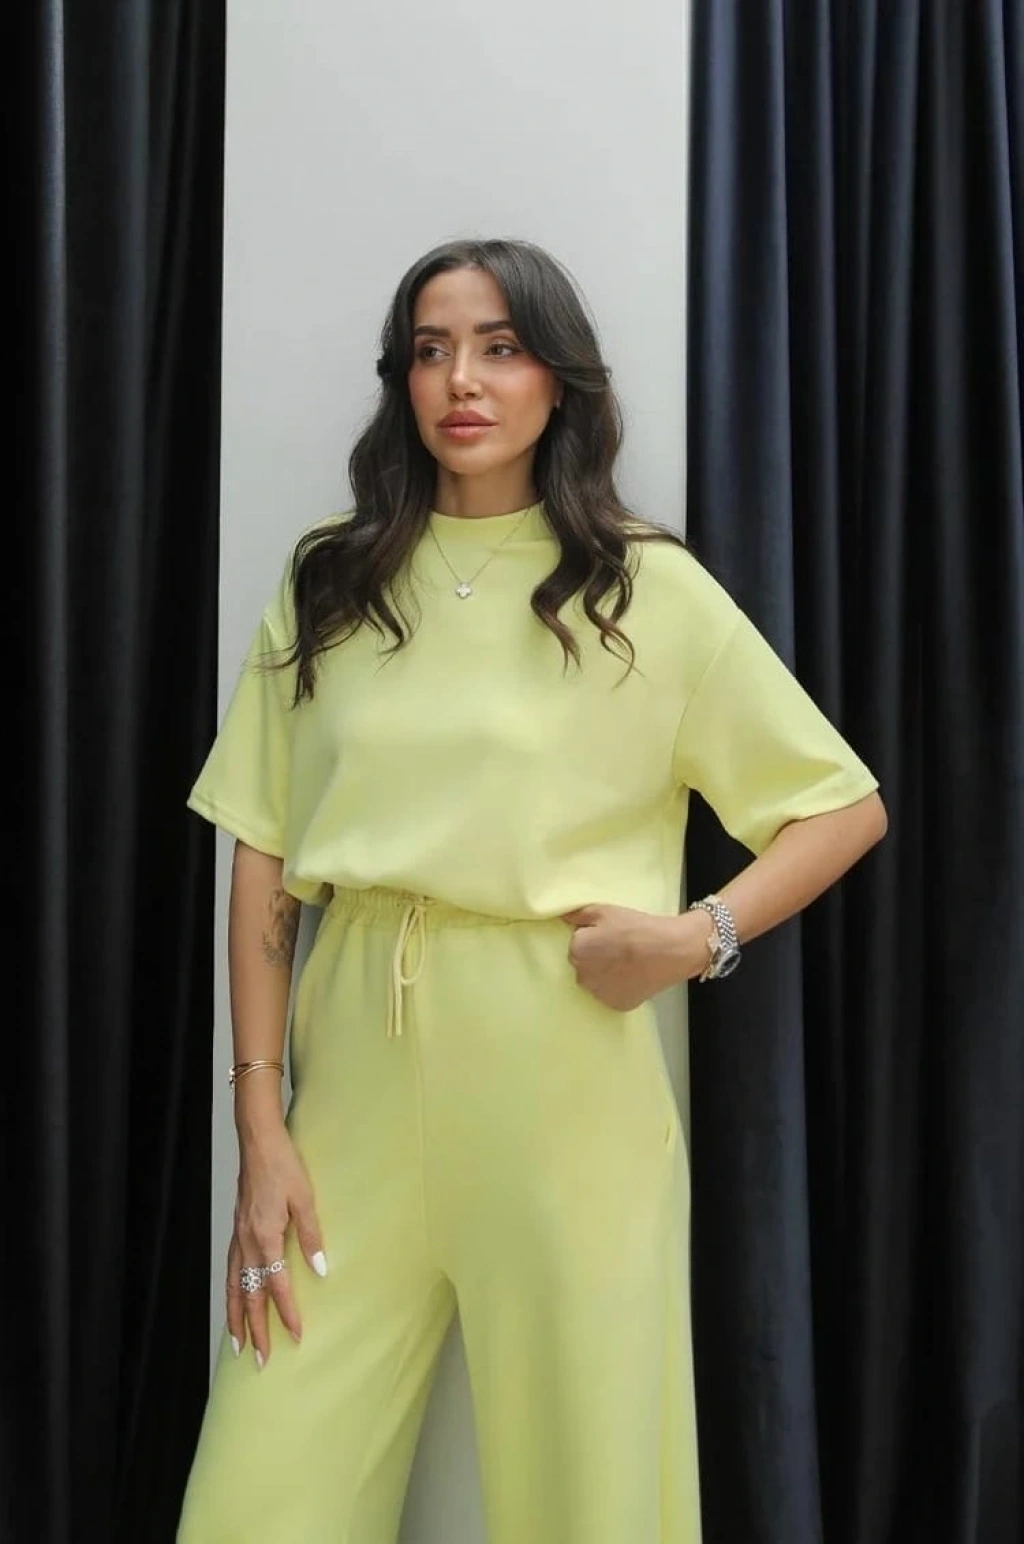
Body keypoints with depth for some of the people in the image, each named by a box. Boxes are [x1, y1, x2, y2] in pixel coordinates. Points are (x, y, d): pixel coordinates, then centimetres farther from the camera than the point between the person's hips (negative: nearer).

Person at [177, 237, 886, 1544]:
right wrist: (258, 1125, -1)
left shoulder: (646, 588, 1)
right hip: (356, 1069, 2)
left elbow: (847, 808, 4)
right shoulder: (327, 582, 8)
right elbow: (262, 860, 5)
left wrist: (700, 935, -12)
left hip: (562, 1073, -2)